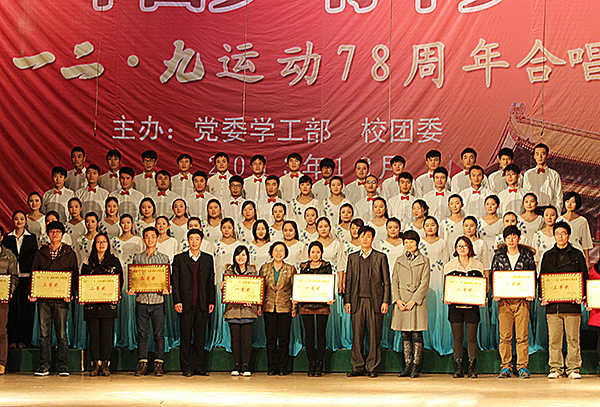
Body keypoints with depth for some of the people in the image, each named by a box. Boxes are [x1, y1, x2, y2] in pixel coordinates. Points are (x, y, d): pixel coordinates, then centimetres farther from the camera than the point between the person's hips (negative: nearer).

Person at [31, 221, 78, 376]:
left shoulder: (69, 254, 8)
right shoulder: (41, 253, 13)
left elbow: (74, 275, 5)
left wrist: (71, 294, -9)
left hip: (61, 299, -2)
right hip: (43, 298, 2)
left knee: (62, 334, -1)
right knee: (44, 333, 2)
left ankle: (63, 367, 3)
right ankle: (44, 366, 7)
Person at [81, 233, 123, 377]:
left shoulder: (114, 261, 10)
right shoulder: (88, 262, 12)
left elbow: (120, 280, 8)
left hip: (108, 302, -1)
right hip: (91, 303, 1)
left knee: (106, 334, -2)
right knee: (94, 334, -1)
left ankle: (105, 365, 3)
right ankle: (95, 365, 2)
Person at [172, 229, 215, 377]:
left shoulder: (208, 259, 12)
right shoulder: (179, 258, 6)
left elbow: (211, 281, 12)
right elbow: (175, 282, 2)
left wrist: (211, 301, 5)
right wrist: (177, 301, -7)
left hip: (202, 304, 2)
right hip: (186, 303, -2)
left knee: (201, 336, 4)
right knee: (186, 337, 1)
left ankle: (200, 367, 10)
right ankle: (187, 368, 6)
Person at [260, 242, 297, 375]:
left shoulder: (290, 269, 6)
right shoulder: (264, 268, 9)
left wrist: (295, 308, -2)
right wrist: (259, 306, 4)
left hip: (285, 308, -1)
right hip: (269, 308, 1)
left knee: (284, 338, 0)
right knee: (271, 338, 1)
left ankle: (282, 368, 6)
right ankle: (272, 368, 7)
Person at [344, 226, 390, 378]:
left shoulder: (380, 257, 6)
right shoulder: (352, 257, 13)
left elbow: (386, 281, 4)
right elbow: (348, 280, 13)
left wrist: (385, 301, -4)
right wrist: (347, 301, 5)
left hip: (374, 301, -2)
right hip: (357, 301, 2)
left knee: (374, 336, -1)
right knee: (357, 335, 2)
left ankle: (372, 367, 6)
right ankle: (358, 367, 8)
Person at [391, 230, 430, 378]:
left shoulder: (424, 261, 5)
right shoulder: (399, 261, 14)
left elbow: (424, 283, -2)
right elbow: (394, 282, 10)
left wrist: (414, 300, -11)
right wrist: (397, 300, -4)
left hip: (417, 301, -3)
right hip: (402, 302, 3)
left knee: (417, 334, -4)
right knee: (405, 335, 4)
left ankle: (416, 366, 1)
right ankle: (407, 366, 8)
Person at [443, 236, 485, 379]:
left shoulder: (478, 265, 8)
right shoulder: (449, 266, 8)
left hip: (472, 306, -1)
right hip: (455, 305, 1)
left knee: (471, 338, -3)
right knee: (457, 338, 1)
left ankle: (472, 369, 2)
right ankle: (458, 369, 5)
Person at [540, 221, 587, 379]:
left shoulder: (577, 255, 10)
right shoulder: (548, 256, 15)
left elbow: (584, 277, 8)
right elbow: (541, 278, 15)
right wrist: (542, 297, 0)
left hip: (572, 304, -1)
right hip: (552, 304, 1)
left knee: (573, 338, -1)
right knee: (554, 338, 0)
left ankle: (573, 368, 5)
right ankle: (555, 368, 7)